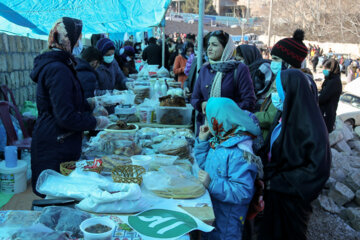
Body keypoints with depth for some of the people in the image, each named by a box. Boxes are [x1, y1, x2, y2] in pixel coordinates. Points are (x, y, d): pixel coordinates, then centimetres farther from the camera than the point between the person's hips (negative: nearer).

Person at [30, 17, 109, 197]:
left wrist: (90, 105, 13)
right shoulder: (58, 70, -21)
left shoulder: (53, 64, 12)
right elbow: (66, 118, -24)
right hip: (56, 150, -10)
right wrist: (96, 122, -11)